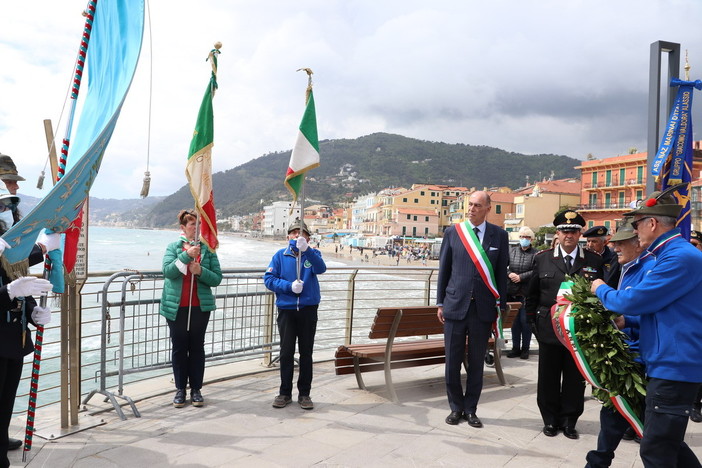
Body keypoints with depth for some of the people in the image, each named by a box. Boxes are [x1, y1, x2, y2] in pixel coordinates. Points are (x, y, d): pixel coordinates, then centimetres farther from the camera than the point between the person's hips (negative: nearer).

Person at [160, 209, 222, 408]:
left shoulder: (208, 248, 2)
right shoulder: (173, 247, 1)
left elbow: (217, 278, -1)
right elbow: (167, 271, -14)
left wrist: (200, 271, -19)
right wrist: (187, 255, -23)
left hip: (200, 307, 0)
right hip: (176, 307, 0)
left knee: (197, 347, 7)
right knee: (179, 347, 8)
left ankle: (196, 389, 16)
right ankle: (180, 389, 18)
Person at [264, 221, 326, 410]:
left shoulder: (312, 254, 4)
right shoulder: (280, 255, 5)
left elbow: (320, 268, -18)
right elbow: (269, 279, -2)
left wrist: (306, 249, -34)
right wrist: (289, 286, -17)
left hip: (308, 309, 0)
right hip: (286, 309, 0)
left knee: (306, 352, 7)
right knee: (286, 352, 6)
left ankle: (304, 393, 18)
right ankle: (285, 392, 19)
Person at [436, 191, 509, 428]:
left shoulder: (499, 235, 2)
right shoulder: (453, 232, 2)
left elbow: (502, 272, 5)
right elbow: (443, 269, 5)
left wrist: (502, 306, 3)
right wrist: (440, 303, 4)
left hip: (484, 308, 0)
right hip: (455, 305, 0)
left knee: (476, 362, 9)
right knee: (453, 361, 7)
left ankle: (470, 409, 24)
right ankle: (456, 407, 24)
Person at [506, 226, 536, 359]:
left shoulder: (535, 254, -3)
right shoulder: (512, 251, 8)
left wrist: (520, 277, -13)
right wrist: (509, 274, -11)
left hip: (527, 292, -3)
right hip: (512, 291, 3)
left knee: (525, 321, 0)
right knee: (515, 320, 10)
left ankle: (525, 348, 13)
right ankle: (515, 347, 18)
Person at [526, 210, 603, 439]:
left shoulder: (594, 261, 3)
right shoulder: (542, 259, 3)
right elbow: (532, 295, 7)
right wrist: (533, 322, 1)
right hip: (549, 329, 0)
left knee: (575, 378, 9)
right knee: (548, 378, 9)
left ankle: (569, 420, 24)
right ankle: (551, 419, 25)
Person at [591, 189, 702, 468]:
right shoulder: (670, 254, 15)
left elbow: (632, 300, -20)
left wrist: (601, 289, -1)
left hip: (674, 367, -11)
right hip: (667, 364, 11)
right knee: (667, 442, 21)